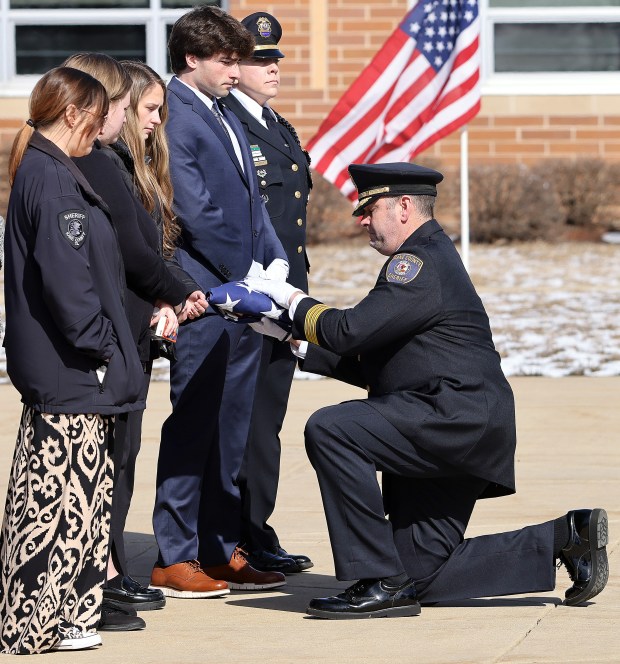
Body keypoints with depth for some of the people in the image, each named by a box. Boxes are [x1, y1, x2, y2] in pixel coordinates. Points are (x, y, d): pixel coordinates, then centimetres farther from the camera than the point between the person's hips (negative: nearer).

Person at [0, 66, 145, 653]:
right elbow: (65, 277, -22)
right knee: (63, 493, -6)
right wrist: (99, 345, -16)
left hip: (51, 363, 11)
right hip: (72, 369, -11)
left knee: (48, 493, 14)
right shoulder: (54, 181, -16)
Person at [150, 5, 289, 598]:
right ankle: (175, 560, 1)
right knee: (193, 423, -5)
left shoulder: (226, 118, 18)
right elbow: (194, 210, -16)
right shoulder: (174, 118, -11)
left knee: (232, 424, 11)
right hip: (204, 294, -9)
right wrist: (243, 272, -12)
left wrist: (274, 263, 6)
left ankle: (222, 550, 17)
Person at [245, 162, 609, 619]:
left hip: (455, 418, -11)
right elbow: (367, 361, 25)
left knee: (329, 429, -23)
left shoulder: (421, 263, -10)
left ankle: (382, 582, -21)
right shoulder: (430, 258, 24)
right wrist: (297, 346, 19)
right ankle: (563, 539, 13)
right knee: (424, 572, 7)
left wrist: (295, 302, -4)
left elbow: (350, 331, -19)